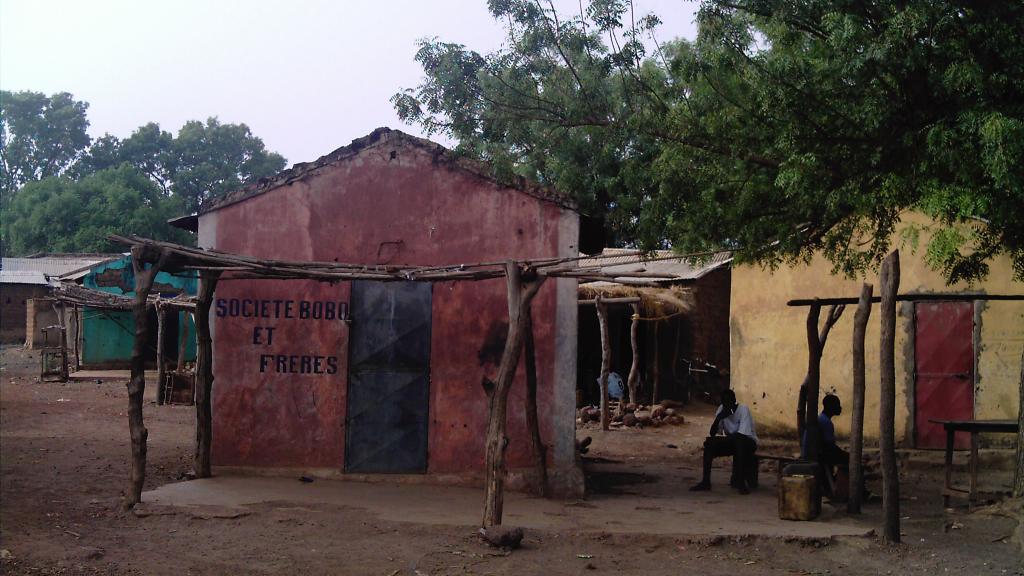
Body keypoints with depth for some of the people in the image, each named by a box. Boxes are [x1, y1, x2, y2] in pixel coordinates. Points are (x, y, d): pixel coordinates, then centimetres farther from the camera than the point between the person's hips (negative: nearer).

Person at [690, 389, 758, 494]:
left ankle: (740, 481, -32)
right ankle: (705, 481, -19)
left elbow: (741, 435, -30)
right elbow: (712, 433, -10)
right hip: (731, 442, 5)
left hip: (748, 442, -5)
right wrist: (718, 417, -27)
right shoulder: (721, 410, -4)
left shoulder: (743, 410, -19)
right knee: (709, 443, -17)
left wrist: (721, 439, -31)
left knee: (738, 440, -38)